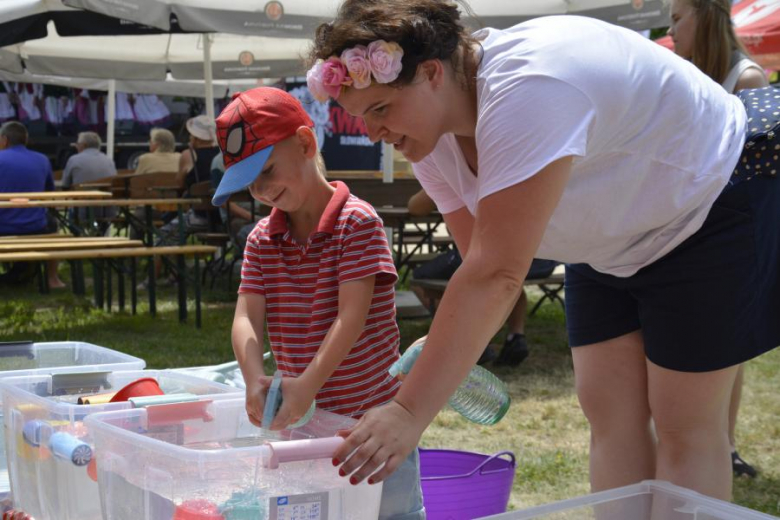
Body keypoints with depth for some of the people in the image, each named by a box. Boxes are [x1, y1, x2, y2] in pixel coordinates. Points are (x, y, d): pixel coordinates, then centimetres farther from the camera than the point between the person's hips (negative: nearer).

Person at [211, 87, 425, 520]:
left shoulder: (357, 221, -12)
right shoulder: (261, 240, 6)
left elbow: (352, 317, -20)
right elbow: (247, 317, -5)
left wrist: (307, 385, -31)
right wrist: (255, 379, -25)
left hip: (372, 411, -5)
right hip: (305, 416, 5)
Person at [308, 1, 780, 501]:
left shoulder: (526, 90, -38)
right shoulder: (430, 136, -8)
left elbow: (497, 276, -42)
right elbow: (482, 265, -8)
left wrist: (410, 413, -43)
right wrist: (448, 357, -25)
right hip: (615, 247, 8)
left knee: (686, 423, -4)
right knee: (611, 410, 6)